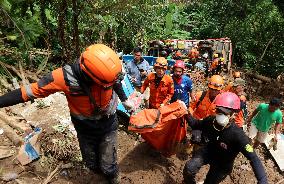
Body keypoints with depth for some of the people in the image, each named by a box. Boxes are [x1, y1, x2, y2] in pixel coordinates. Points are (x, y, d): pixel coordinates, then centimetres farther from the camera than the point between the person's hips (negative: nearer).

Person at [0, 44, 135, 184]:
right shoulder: (66, 77, -30)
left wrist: (124, 99, 15)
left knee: (108, 166, 6)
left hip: (108, 124, 0)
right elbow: (30, 91, -18)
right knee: (92, 164, 19)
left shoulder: (106, 67, -24)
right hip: (85, 127, 0)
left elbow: (116, 81, 2)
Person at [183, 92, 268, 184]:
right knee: (189, 168, -21)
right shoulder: (210, 120, -22)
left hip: (222, 165, -2)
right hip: (208, 151, 2)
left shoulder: (237, 135, -35)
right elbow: (195, 125, -3)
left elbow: (254, 159, -34)